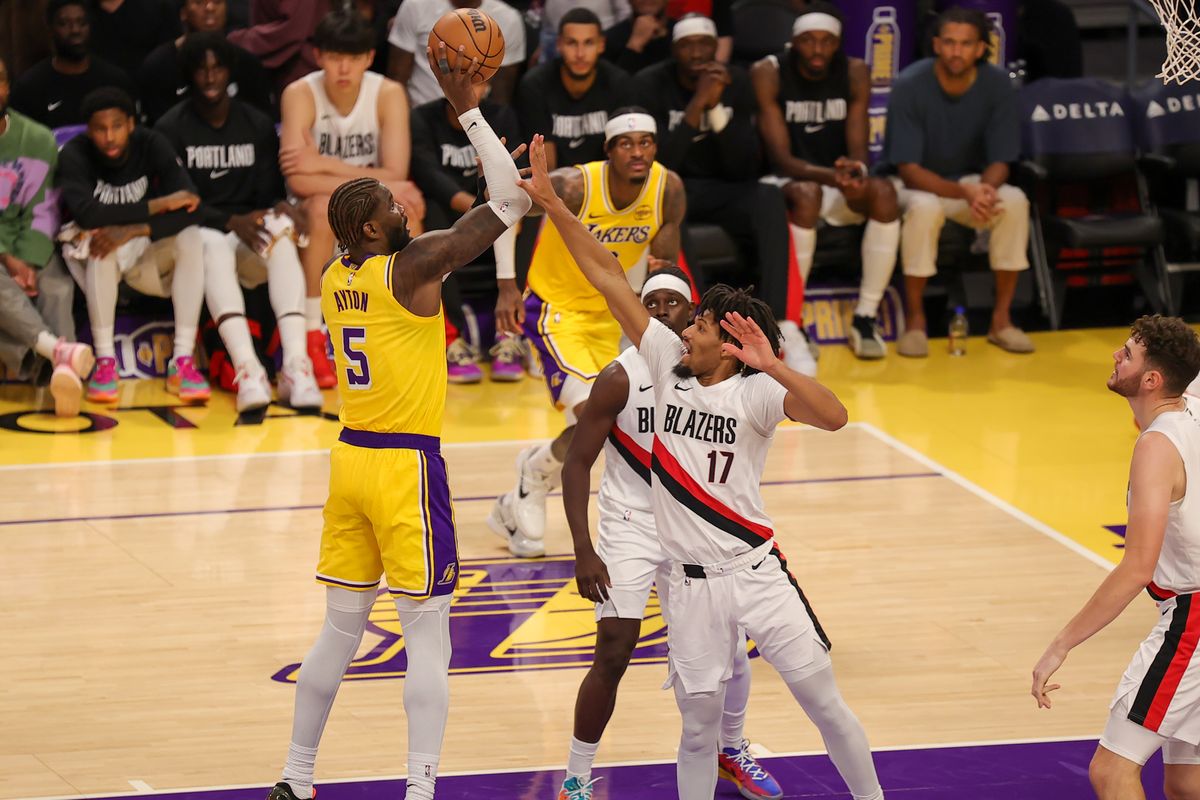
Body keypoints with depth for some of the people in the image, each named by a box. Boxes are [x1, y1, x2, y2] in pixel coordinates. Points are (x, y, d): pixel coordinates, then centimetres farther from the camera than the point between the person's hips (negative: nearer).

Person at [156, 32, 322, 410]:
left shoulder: (258, 126, 13)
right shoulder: (172, 129, 2)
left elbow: (269, 192, 10)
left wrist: (282, 209, -17)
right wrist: (231, 222, -22)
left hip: (251, 236, 3)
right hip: (198, 233, -3)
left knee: (281, 235, -34)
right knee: (214, 246, -40)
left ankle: (296, 365, -49)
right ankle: (246, 369, -58)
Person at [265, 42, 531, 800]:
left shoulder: (334, 277, 7)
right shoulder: (410, 268, -14)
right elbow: (511, 200, -14)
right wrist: (468, 110, -9)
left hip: (351, 458, 7)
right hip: (406, 464, -7)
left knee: (342, 626, 15)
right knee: (428, 632, -3)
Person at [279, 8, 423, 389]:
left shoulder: (389, 94, -11)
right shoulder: (300, 94, -16)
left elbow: (395, 176, -20)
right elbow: (298, 180, -29)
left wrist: (326, 165, -29)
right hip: (315, 220, -1)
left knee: (406, 204, -31)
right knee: (323, 205, -36)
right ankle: (312, 340, -27)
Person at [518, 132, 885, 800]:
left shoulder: (755, 393, -10)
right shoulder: (669, 365, 2)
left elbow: (834, 417, -28)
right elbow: (610, 277, 3)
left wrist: (773, 367, -37)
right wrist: (552, 204, 2)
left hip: (756, 571, -3)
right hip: (693, 586, 4)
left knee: (825, 702, 1)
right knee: (699, 723, 6)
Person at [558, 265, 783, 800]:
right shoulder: (621, 378, -14)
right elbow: (577, 462, -12)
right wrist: (583, 551, -18)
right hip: (631, 527, -4)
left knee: (729, 649, 7)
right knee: (612, 656, -14)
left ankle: (731, 750, 34)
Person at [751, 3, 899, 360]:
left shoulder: (854, 73, -2)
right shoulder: (768, 73, -12)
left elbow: (858, 151, -7)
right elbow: (780, 157, -18)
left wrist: (854, 171, -33)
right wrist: (830, 176, -36)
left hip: (840, 184, 3)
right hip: (788, 182, -3)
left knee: (883, 190, -29)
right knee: (806, 193, -38)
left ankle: (866, 317, -23)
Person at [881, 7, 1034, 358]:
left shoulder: (997, 85, -13)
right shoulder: (910, 86, -21)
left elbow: (999, 162, -8)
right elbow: (909, 170, -21)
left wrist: (985, 189, -33)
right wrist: (964, 193, -38)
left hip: (970, 181, 3)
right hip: (914, 184, -3)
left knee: (1015, 201, -27)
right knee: (925, 207, -37)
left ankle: (1002, 318, -15)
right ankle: (914, 319, -21)